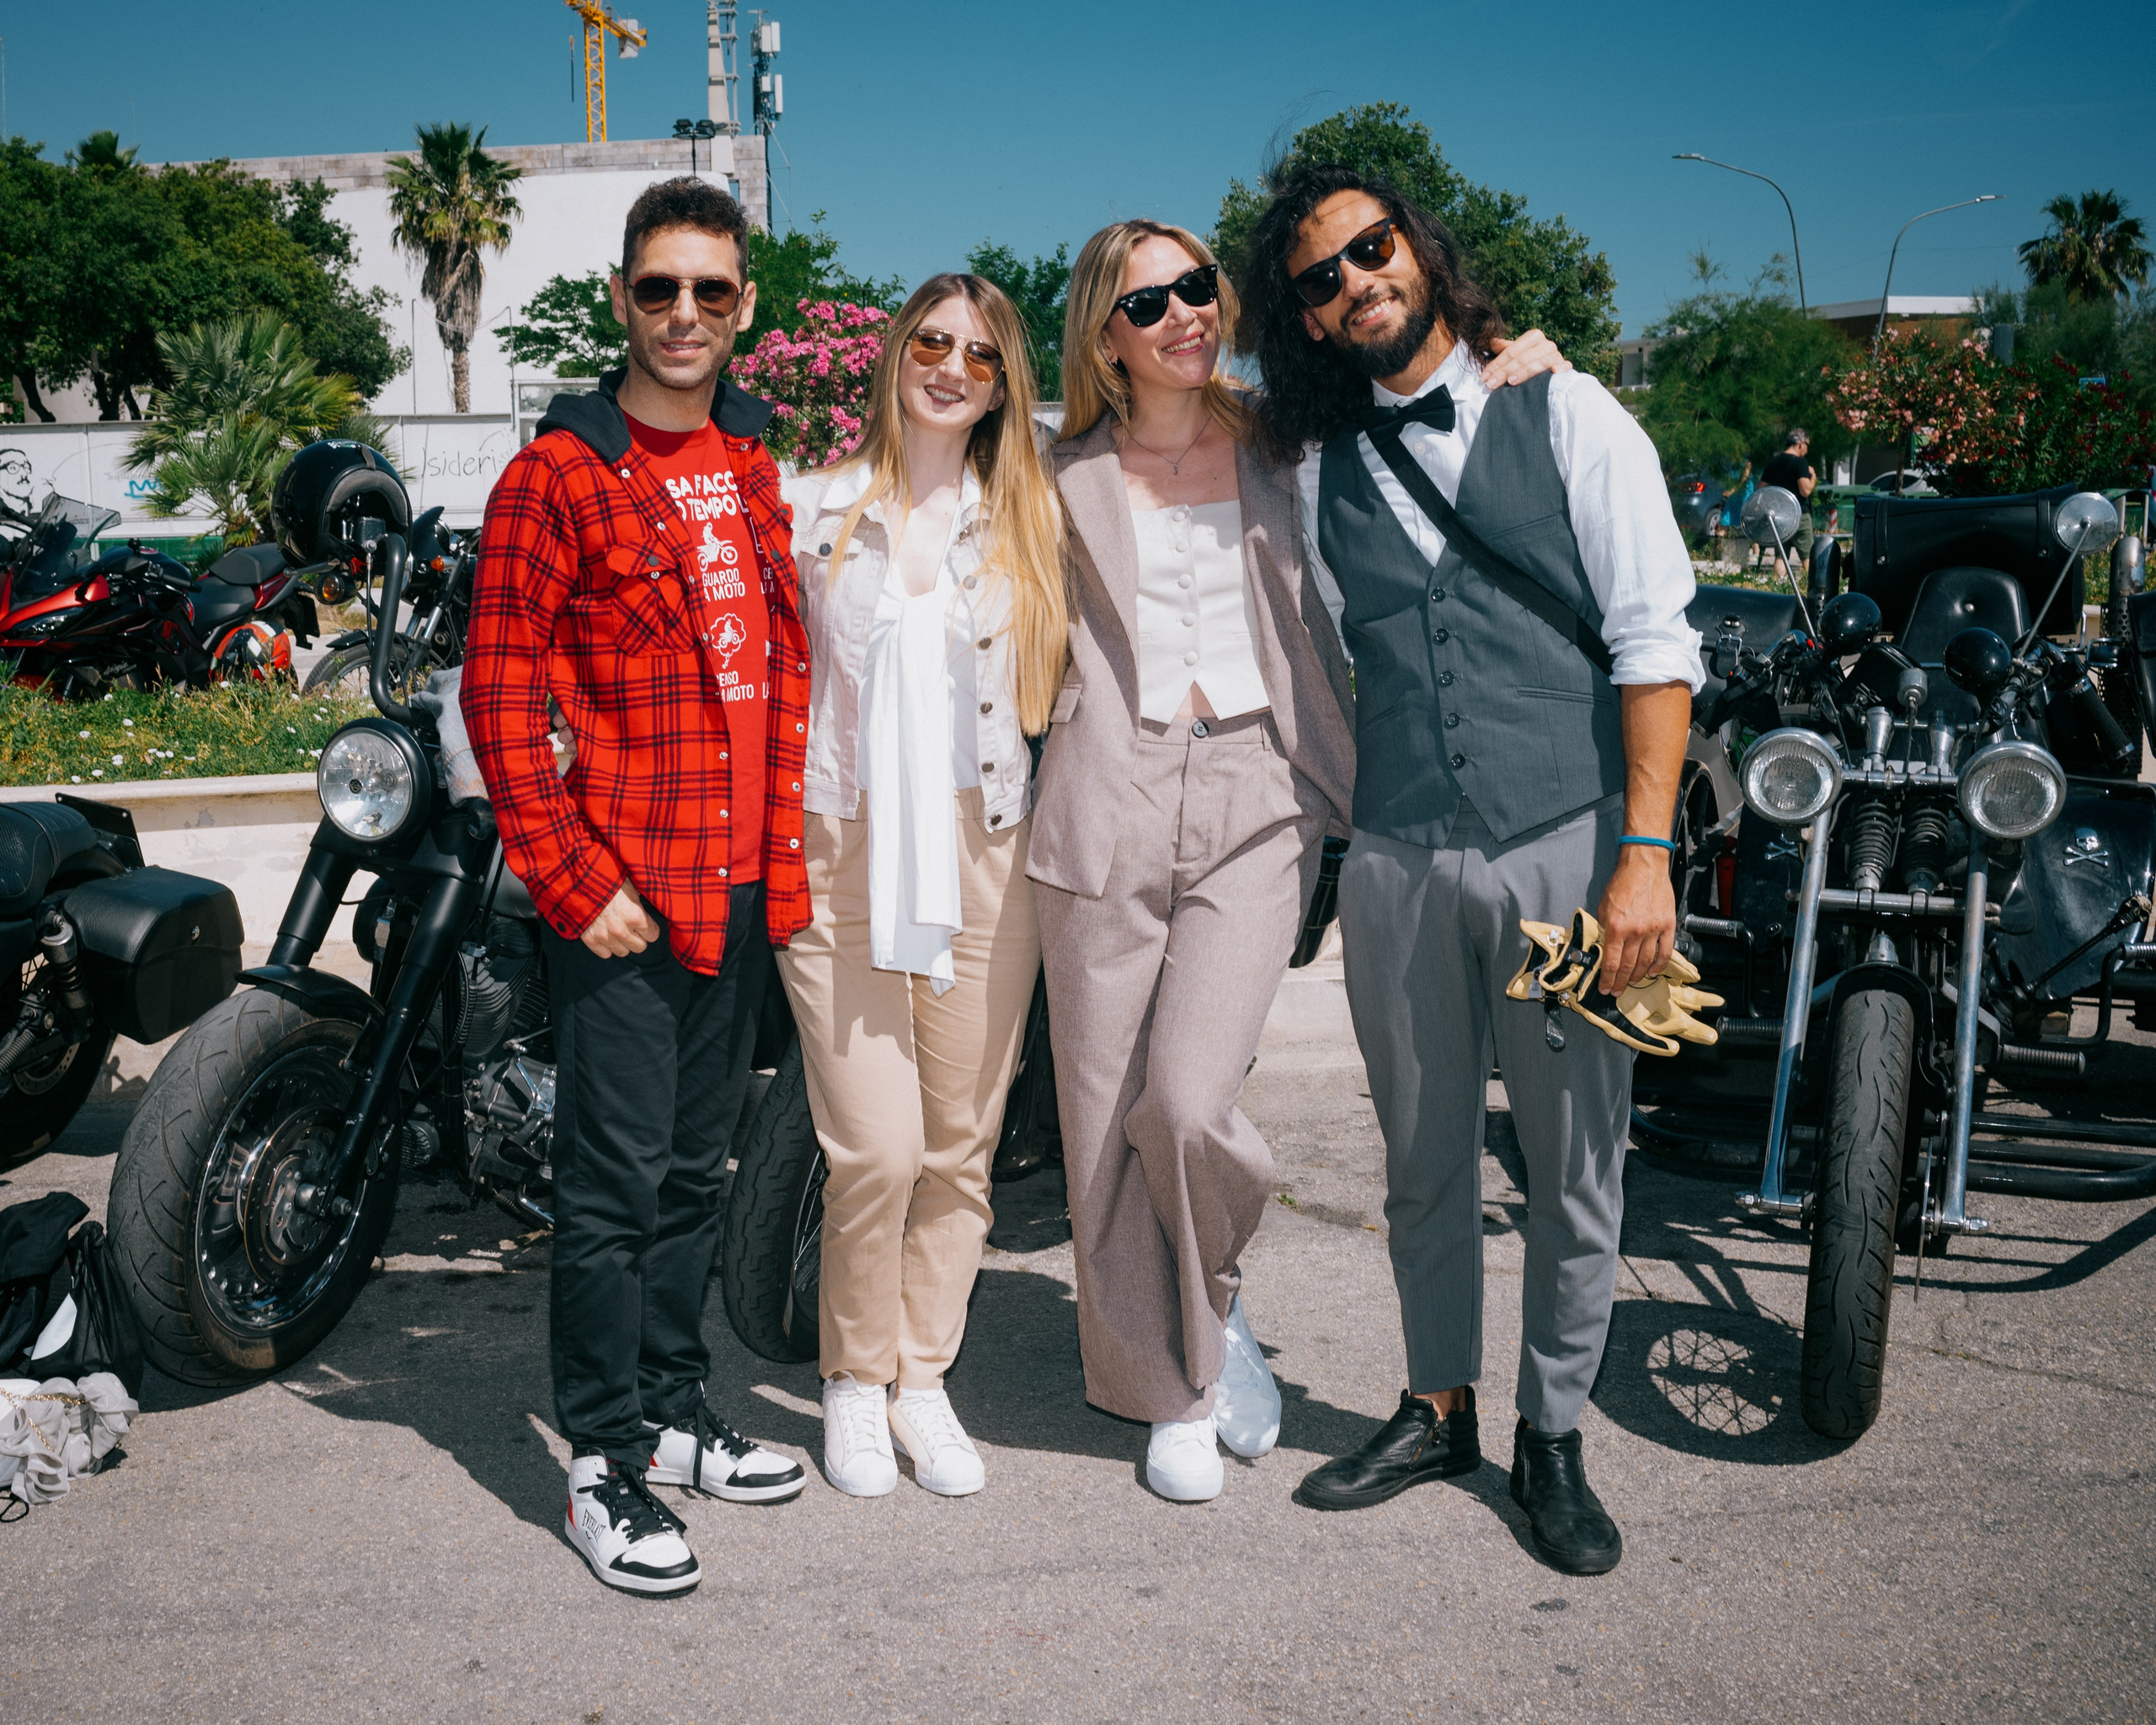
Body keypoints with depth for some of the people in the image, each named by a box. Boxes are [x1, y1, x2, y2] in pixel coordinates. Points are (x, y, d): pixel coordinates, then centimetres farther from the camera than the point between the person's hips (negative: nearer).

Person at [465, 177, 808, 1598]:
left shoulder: (750, 464, 12)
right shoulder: (560, 474, -8)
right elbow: (500, 696, -11)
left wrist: (783, 844, 10)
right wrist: (576, 880, -15)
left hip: (741, 887, 7)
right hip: (622, 893, -6)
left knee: (697, 1164, 17)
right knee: (618, 1182, 0)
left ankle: (677, 1413, 31)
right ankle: (608, 1468, 12)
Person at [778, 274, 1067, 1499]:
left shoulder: (1029, 516, 10)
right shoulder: (812, 508, 5)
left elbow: (1054, 680, 16)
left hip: (985, 854, 2)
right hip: (843, 853, -2)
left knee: (963, 1144, 6)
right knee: (877, 1147, -8)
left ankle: (925, 1377, 23)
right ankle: (856, 1380, 14)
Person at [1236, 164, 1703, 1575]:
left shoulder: (1567, 415, 1)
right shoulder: (1321, 467, 11)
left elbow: (1656, 642, -4)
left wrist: (1645, 855, -11)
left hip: (1568, 841, -3)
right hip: (1398, 860, 3)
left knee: (1576, 1166, 5)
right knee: (1425, 1160, 13)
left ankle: (1554, 1439, 22)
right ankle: (1439, 1408, 31)